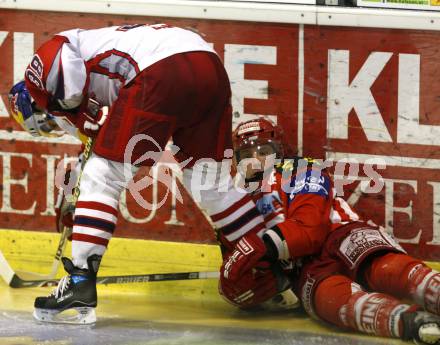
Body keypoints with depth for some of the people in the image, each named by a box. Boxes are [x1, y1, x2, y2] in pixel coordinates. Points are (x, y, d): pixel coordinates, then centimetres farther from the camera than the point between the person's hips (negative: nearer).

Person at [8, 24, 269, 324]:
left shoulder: (51, 51, 17)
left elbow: (70, 88, -2)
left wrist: (81, 120, 14)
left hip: (162, 73, -8)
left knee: (102, 176, 2)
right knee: (208, 183, 21)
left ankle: (80, 283, -3)